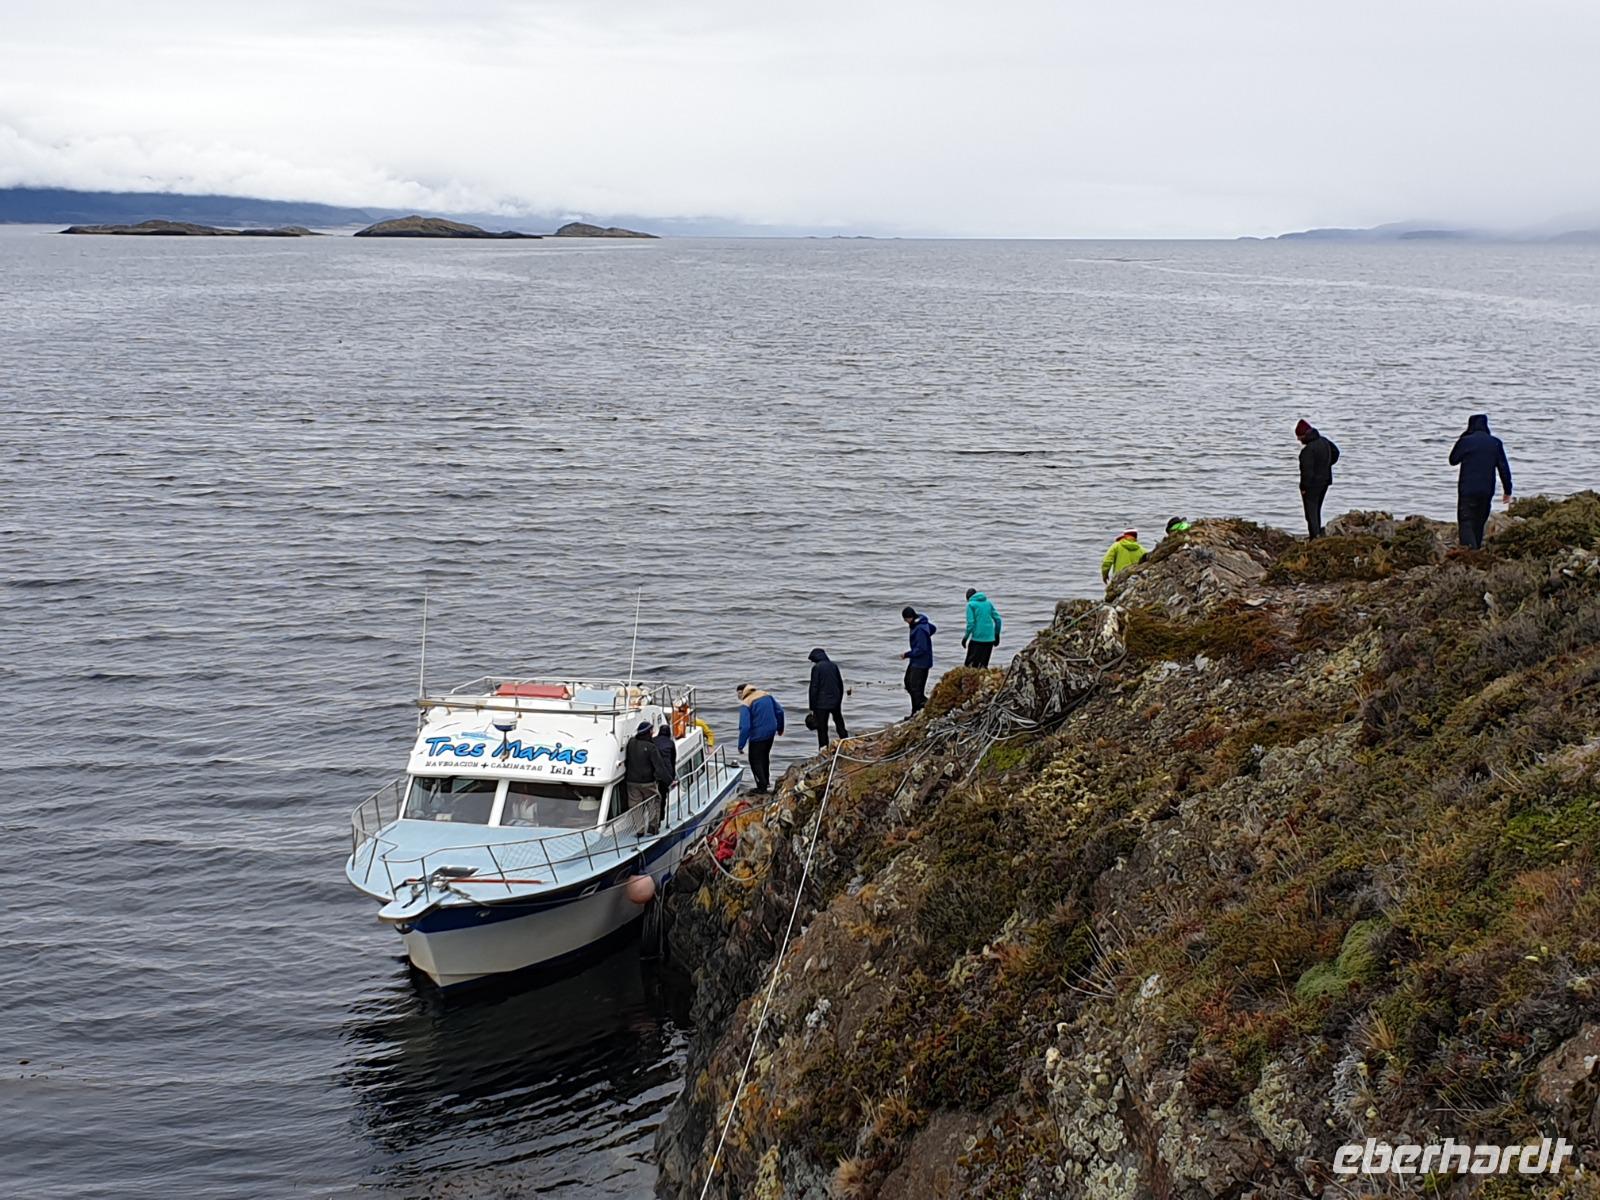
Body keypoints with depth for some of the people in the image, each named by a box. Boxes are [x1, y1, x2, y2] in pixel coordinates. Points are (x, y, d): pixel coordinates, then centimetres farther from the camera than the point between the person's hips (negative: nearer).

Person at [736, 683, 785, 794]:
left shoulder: (745, 705, -18)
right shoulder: (766, 695, 3)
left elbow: (745, 727, -23)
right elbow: (779, 711, 8)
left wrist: (741, 745, -16)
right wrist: (780, 728, 22)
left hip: (758, 736, -7)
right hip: (771, 731, 7)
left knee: (755, 761, 8)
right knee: (765, 756, 26)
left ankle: (762, 787, 8)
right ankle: (766, 782, 38)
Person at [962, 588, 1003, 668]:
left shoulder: (971, 604, -2)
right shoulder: (988, 603, 13)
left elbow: (970, 623, -10)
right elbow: (997, 619, 11)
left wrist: (966, 637, -1)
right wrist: (997, 634, 19)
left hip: (977, 638, -5)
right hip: (990, 638, 5)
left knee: (970, 664, -1)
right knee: (984, 664, 11)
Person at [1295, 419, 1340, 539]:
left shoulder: (1308, 449, -25)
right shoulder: (1324, 441, 3)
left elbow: (1307, 470, -24)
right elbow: (1336, 452, 21)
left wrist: (1304, 487, -17)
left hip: (1312, 484, -9)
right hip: (1325, 481, 9)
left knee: (1311, 511, -3)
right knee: (1317, 509, 21)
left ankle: (1315, 536, -8)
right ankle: (1317, 533, 27)